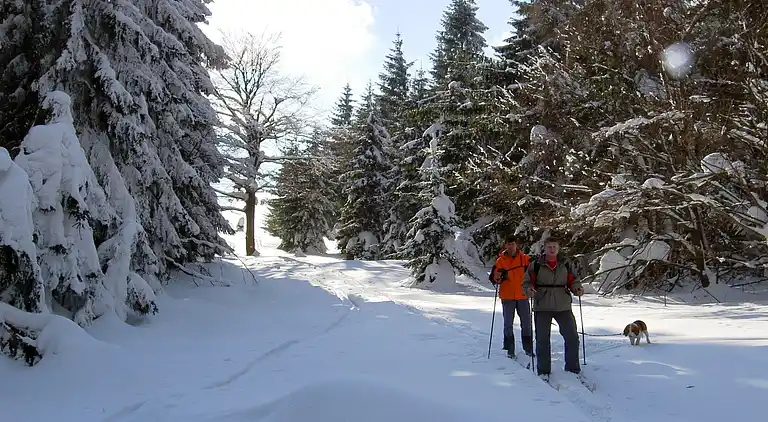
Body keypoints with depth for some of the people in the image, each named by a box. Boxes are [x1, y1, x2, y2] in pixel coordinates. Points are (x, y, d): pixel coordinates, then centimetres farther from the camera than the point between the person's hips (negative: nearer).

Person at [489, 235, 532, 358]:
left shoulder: (525, 259, 1)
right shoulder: (500, 261, -1)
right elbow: (493, 278, -1)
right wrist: (500, 277, -21)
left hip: (522, 296, 1)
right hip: (507, 297, -1)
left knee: (526, 323, 9)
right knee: (508, 324, 5)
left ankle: (528, 348, 22)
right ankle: (510, 349, 14)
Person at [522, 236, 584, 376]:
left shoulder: (565, 265, 6)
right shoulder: (536, 265, -2)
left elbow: (572, 280, 10)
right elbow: (527, 282, -1)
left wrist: (577, 288, -11)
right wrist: (529, 290, -22)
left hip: (563, 307, 2)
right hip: (542, 307, -2)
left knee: (572, 337, 4)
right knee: (542, 339, 4)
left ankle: (572, 368, 21)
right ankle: (543, 371, 17)